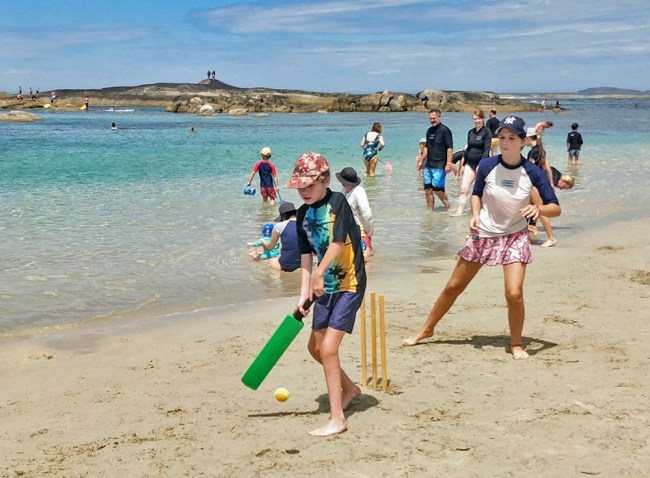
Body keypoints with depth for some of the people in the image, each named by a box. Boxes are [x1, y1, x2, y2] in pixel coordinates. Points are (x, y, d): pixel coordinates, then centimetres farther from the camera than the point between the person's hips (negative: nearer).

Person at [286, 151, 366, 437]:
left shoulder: (337, 201, -13)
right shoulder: (303, 214, 6)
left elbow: (338, 242, -23)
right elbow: (306, 256, 6)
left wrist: (319, 274, -29)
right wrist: (304, 294, -2)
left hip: (349, 284, -8)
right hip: (325, 286, 8)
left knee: (328, 349, -13)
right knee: (315, 347, 16)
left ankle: (337, 419, -4)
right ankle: (349, 388, 41)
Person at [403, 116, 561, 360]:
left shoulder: (533, 173, -13)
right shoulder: (487, 166, -9)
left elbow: (556, 208, -10)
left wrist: (539, 208, -31)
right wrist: (475, 214, -10)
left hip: (515, 237, -2)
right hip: (483, 235, 2)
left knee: (514, 293, -17)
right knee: (453, 286, 10)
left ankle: (516, 344, 8)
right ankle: (426, 329, 30)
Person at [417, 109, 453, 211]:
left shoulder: (445, 130, -7)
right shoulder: (429, 131, 14)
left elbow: (450, 148, -11)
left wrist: (448, 163, -18)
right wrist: (422, 161, 20)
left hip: (439, 165, -7)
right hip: (428, 165, 7)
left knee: (437, 189, -11)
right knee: (428, 190, 4)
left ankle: (447, 205, 11)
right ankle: (430, 211, 12)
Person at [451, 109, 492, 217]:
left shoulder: (486, 132, -6)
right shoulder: (471, 132, 11)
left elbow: (487, 150, -13)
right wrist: (463, 163, 16)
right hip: (470, 163, 5)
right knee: (463, 189, -6)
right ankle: (459, 212, -9)